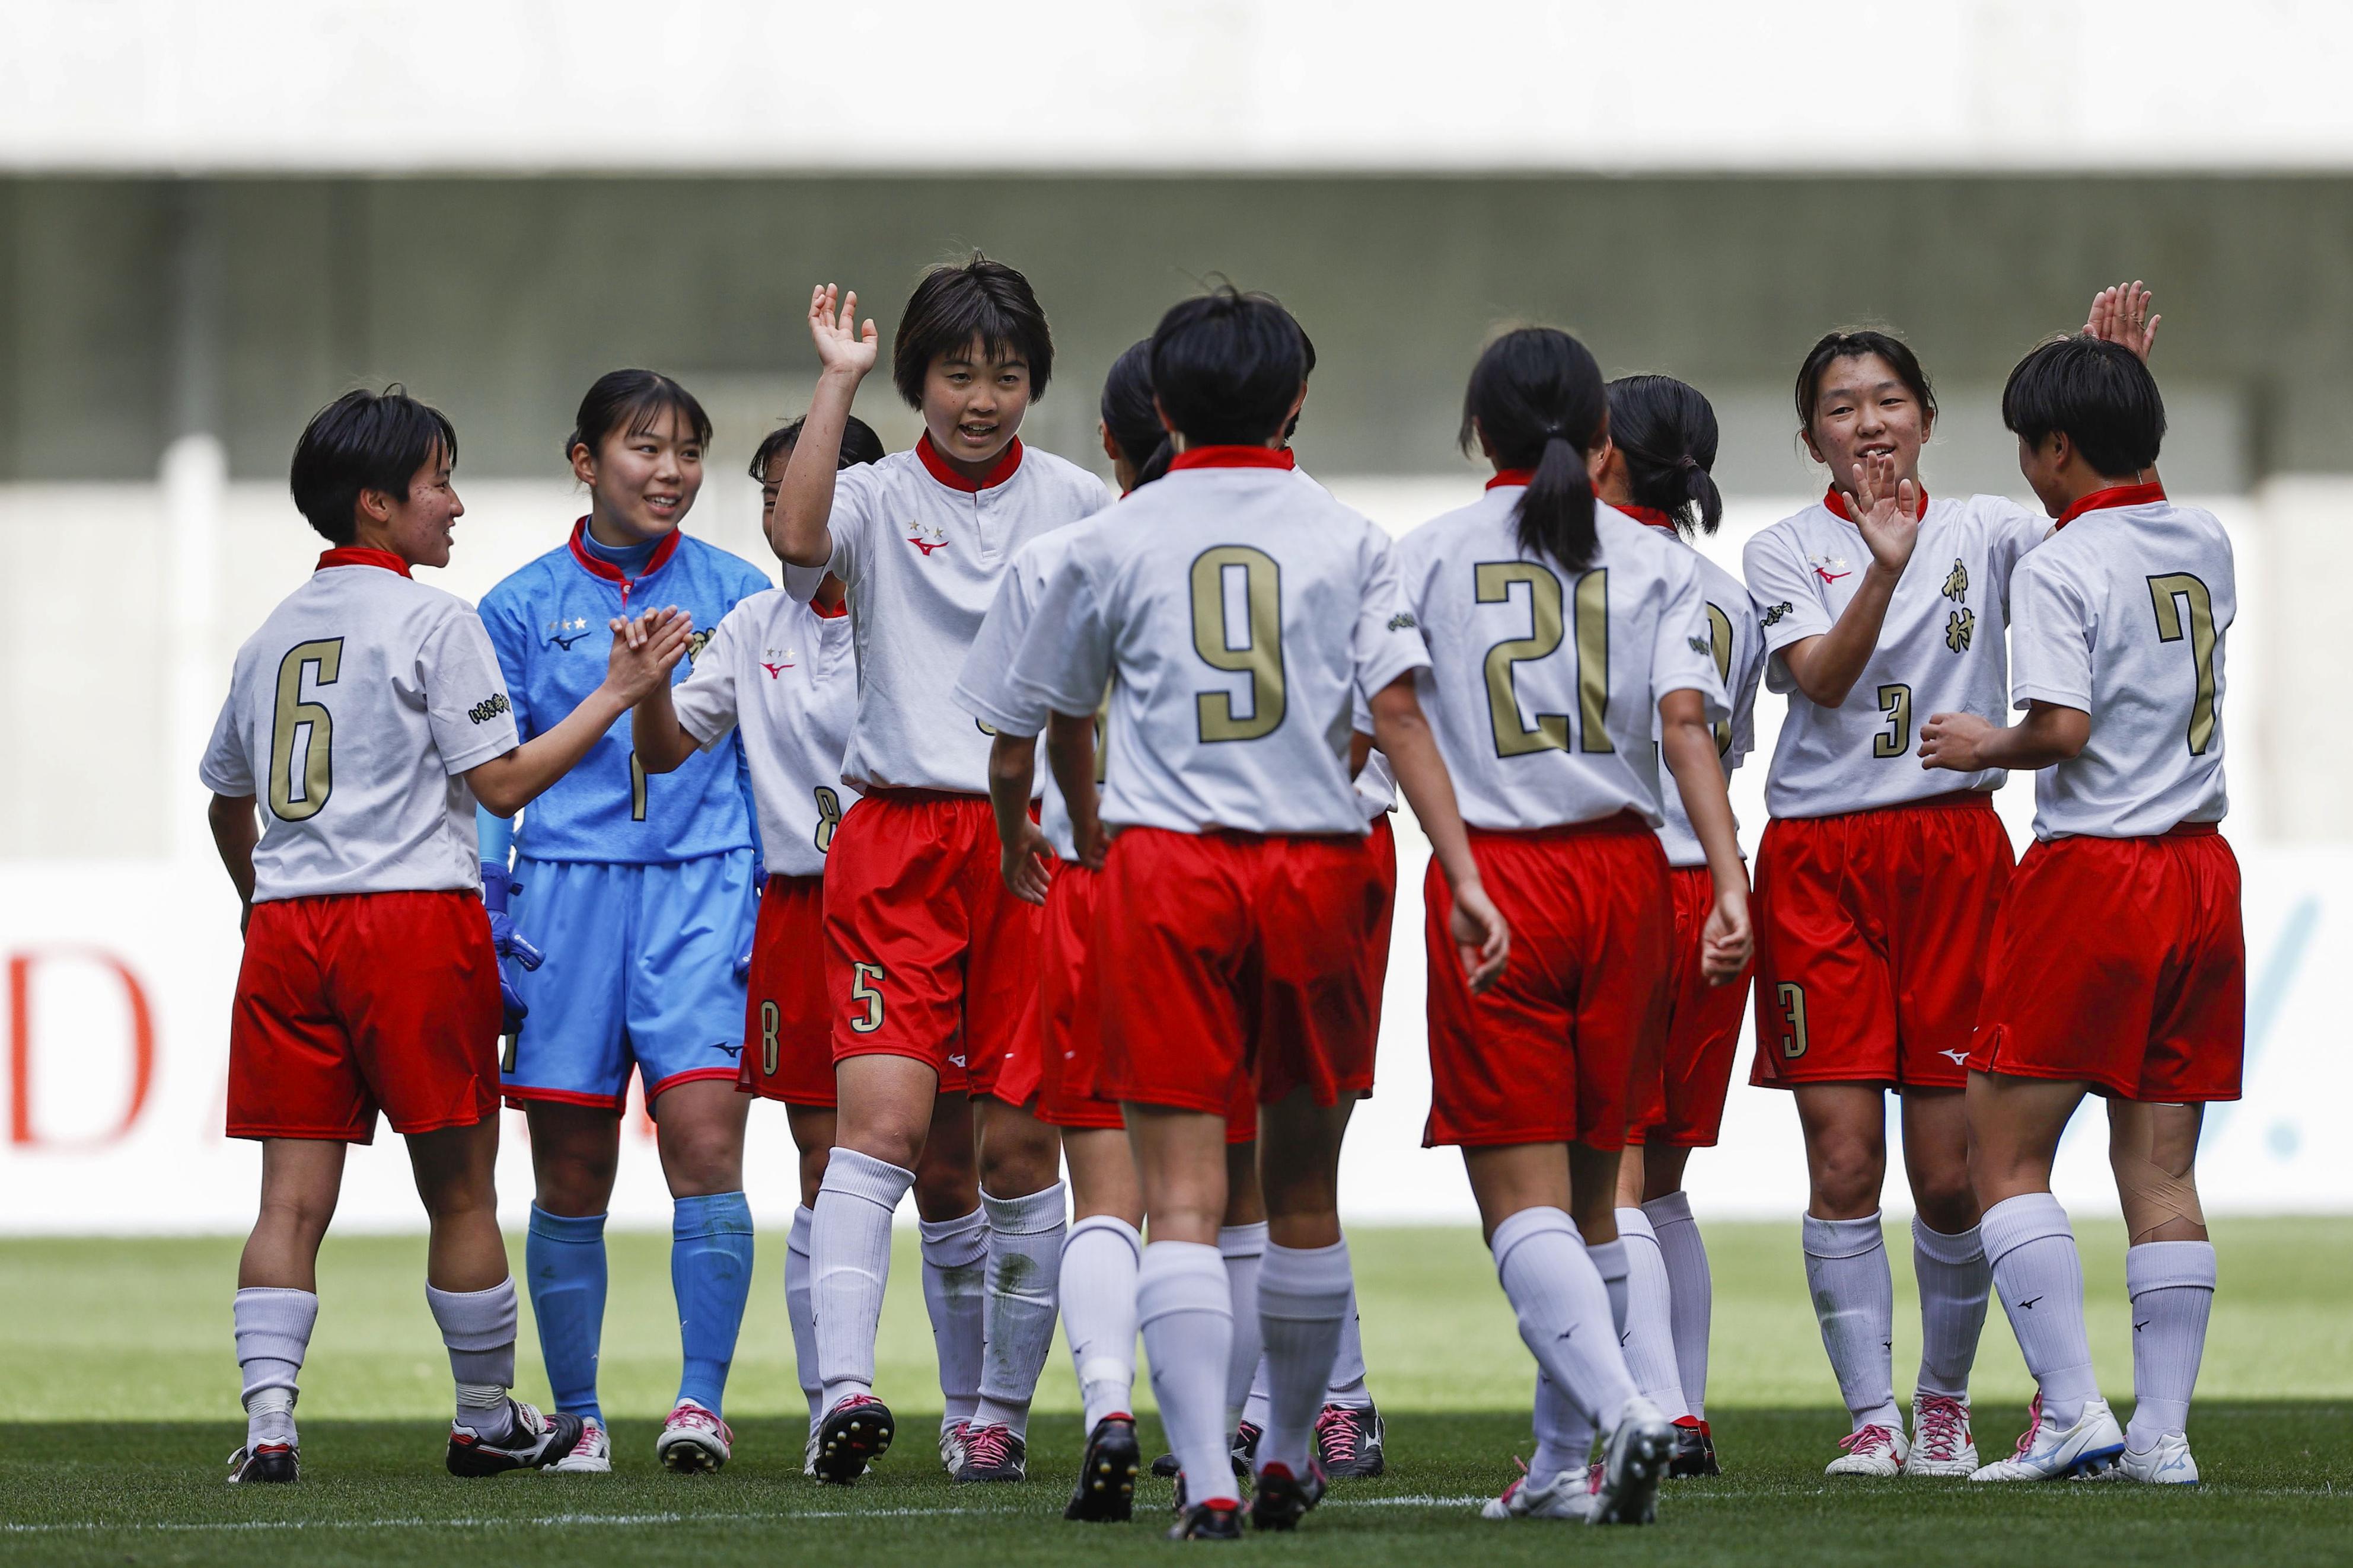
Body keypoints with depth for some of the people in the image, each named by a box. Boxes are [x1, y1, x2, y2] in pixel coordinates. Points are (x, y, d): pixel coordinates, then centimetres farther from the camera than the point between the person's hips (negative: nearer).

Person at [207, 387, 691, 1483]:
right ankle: (486, 1422, 16)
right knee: (459, 1190, 7)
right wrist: (618, 693, -1)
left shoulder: (274, 633, 16)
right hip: (414, 916, -5)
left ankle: (268, 1417, -15)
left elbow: (227, 803, 25)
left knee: (293, 1196, 0)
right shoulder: (432, 621, -3)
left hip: (285, 926, 5)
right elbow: (503, 783, -7)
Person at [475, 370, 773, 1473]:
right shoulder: (524, 607, 6)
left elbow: (767, 761, 11)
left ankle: (702, 1400, -9)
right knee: (571, 1177, 3)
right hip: (567, 885, 1)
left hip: (702, 886, -1)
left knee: (704, 1140, -15)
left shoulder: (734, 594, 7)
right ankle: (576, 1415, 14)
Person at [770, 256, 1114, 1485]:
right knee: (881, 1117, -15)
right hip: (899, 840, -1)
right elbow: (797, 534, -19)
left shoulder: (1079, 506, 8)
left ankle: (1001, 1413, 13)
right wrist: (838, 382, -17)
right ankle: (845, 1387, -24)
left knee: (1020, 1147, 3)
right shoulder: (879, 500, 4)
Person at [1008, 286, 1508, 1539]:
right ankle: (1289, 1458, 28)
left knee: (1183, 1196, -6)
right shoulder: (1346, 541, 6)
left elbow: (1064, 723, 17)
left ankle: (1206, 1475, -19)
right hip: (1314, 864, 2)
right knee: (1302, 1186, 16)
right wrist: (1464, 877, -5)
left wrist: (1090, 837, 36)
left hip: (1162, 869, -1)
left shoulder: (1113, 543, 6)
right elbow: (1398, 712, -4)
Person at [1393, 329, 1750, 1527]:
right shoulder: (1656, 564, 6)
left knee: (1521, 1195, -5)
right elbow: (1686, 722, -7)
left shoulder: (1426, 556, 2)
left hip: (1489, 883, -3)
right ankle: (1563, 1464, 18)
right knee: (1587, 1189, 15)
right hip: (1623, 876, 3)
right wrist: (1732, 882, -12)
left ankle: (1616, 1403, -28)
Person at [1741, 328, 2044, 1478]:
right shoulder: (1785, 551, 6)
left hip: (1953, 852, 1)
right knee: (1843, 1162, -6)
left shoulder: (1984, 531, 9)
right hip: (1819, 859, 0)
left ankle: (1944, 1401, 19)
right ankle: (1871, 1417, 1)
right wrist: (1885, 566, -24)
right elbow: (1820, 676, -10)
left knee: (1949, 1171, -1)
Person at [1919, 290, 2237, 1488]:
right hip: (2202, 870, 7)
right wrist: (2125, 381, 35)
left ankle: (2073, 1410, -9)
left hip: (2092, 874, -7)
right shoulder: (2204, 546, 9)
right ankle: (2163, 1428, 3)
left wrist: (1984, 745, -2)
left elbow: (2063, 727, -21)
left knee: (2007, 1155, 1)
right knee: (2161, 1167, 8)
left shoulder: (2061, 568, -12)